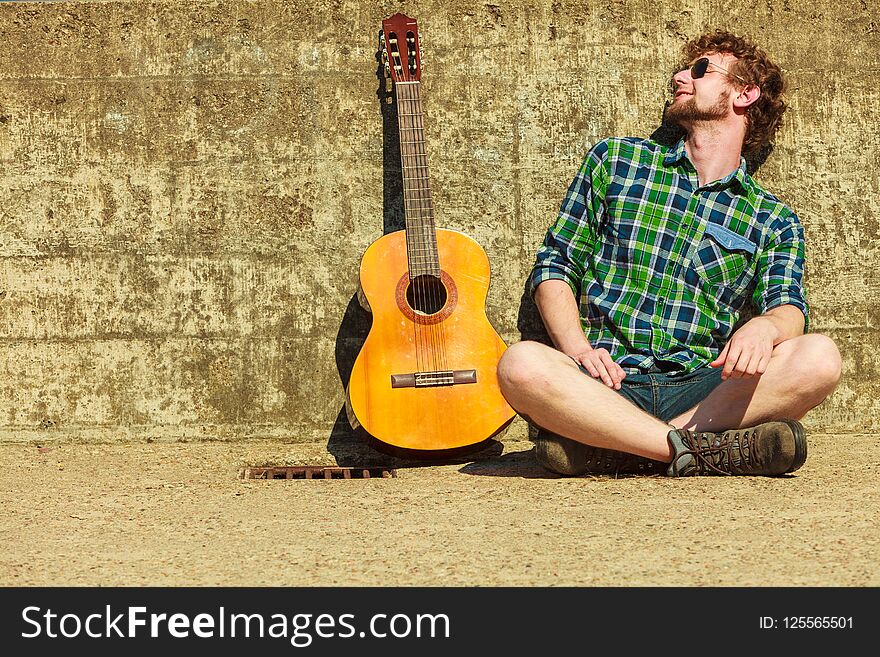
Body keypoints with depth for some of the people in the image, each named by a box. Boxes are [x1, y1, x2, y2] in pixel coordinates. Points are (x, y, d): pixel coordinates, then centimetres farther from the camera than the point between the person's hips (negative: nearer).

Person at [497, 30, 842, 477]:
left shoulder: (774, 222, 17)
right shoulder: (614, 159, 17)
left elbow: (789, 309, 2)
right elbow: (555, 265, 13)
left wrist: (765, 326, -24)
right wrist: (577, 349, -7)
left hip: (700, 393, 1)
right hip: (605, 385, -1)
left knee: (818, 359, -27)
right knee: (521, 364, -33)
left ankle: (597, 449, -30)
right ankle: (704, 449, -28)